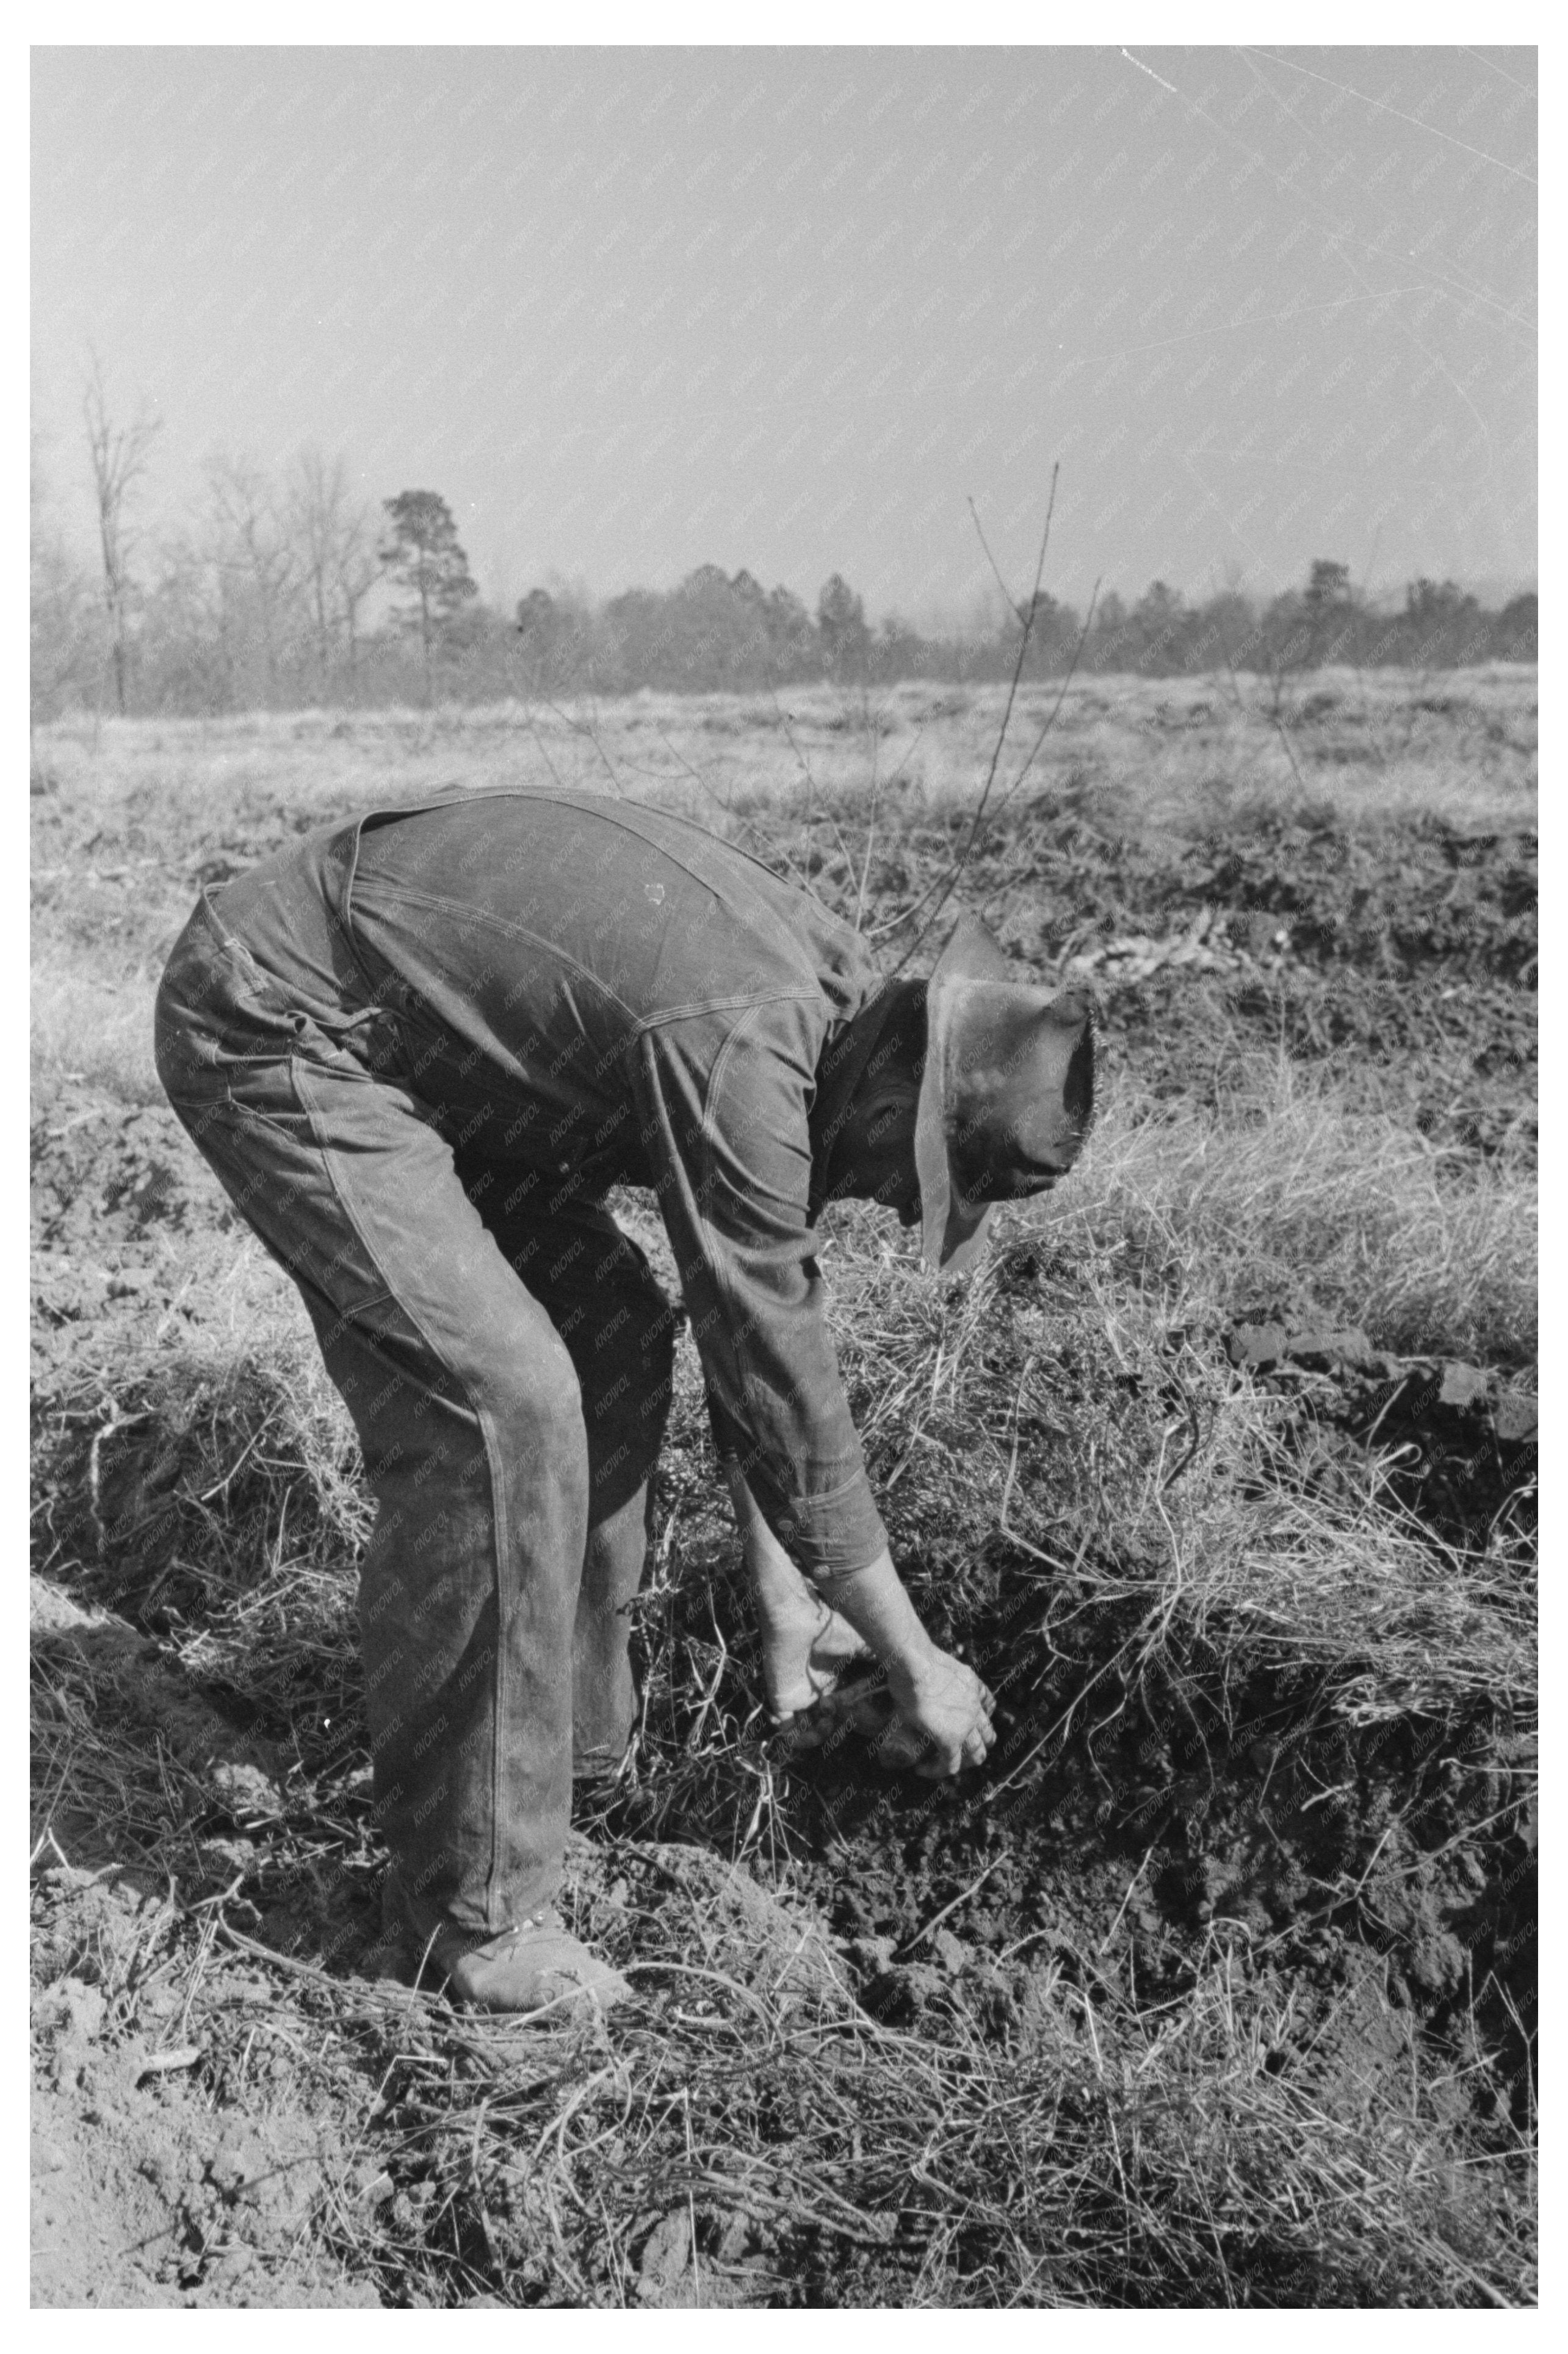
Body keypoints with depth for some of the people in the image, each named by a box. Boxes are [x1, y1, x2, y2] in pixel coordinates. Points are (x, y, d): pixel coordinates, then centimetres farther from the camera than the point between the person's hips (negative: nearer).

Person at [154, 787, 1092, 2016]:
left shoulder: (839, 993, -1)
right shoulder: (739, 1055, -30)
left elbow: (765, 1309, 8)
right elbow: (784, 1379, -22)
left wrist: (781, 1589, 13)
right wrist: (915, 1665, -10)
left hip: (401, 1025, 10)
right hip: (270, 1026, -10)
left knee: (613, 1332, 10)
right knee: (500, 1403, -19)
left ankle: (573, 1721, 25)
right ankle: (468, 1903, -6)